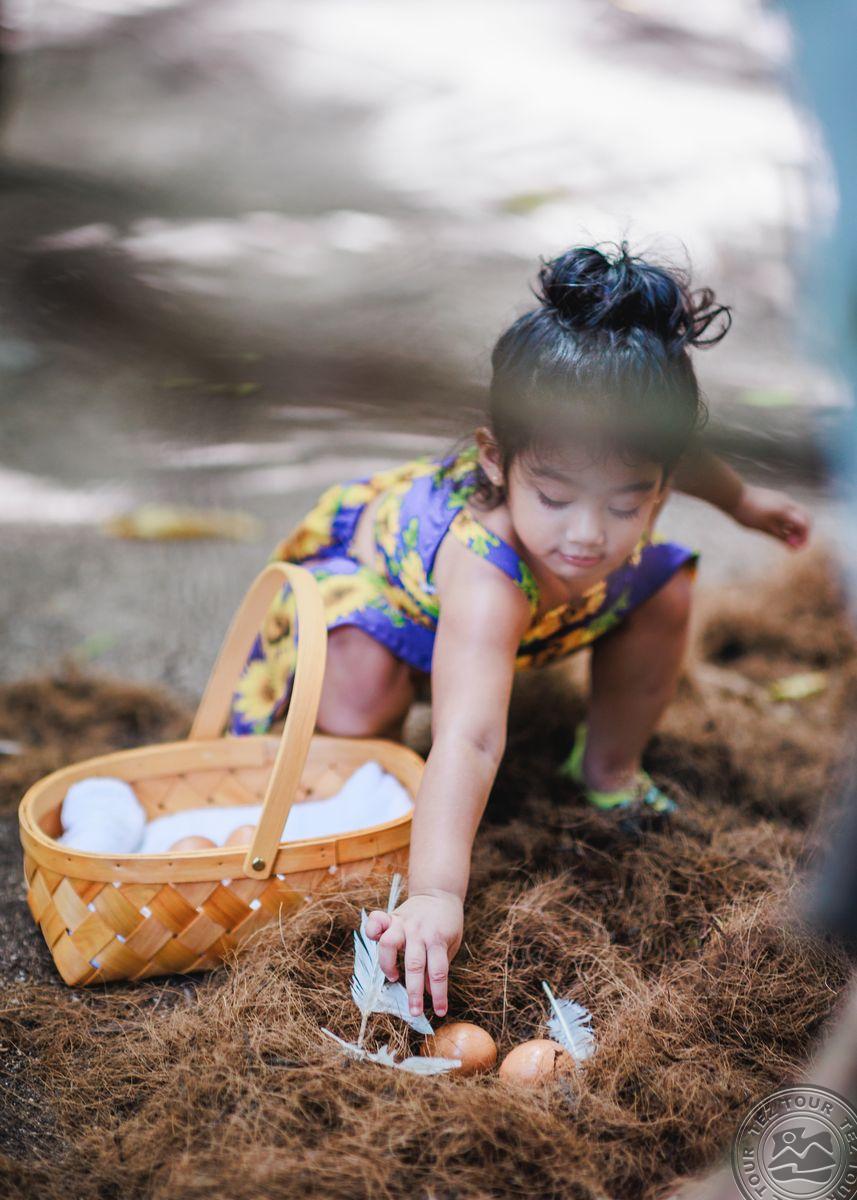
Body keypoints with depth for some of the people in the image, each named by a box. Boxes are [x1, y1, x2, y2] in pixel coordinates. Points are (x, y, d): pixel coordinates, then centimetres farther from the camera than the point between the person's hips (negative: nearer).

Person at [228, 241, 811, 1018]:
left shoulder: (621, 467, -32)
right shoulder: (487, 574, -50)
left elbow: (677, 451, -4)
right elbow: (467, 738, -61)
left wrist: (741, 499, 15)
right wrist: (435, 894, -71)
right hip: (373, 556, -6)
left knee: (664, 593, -6)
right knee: (360, 693, -35)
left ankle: (610, 766, 17)